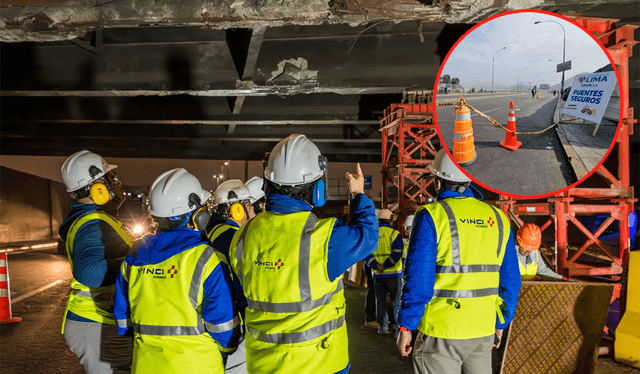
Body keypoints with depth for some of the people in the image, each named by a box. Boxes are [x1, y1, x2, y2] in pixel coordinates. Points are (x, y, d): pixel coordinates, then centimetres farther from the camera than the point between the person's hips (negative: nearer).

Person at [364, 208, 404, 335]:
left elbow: (366, 254, -2)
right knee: (395, 299, 11)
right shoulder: (394, 234, -7)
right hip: (393, 273, -3)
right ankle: (395, 324, 15)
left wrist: (376, 266, -11)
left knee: (380, 300, 10)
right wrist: (385, 265, -15)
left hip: (377, 274, 3)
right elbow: (397, 253, -17)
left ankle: (382, 326, 10)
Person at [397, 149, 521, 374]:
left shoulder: (431, 216, -12)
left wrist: (405, 326, -5)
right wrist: (501, 324, 20)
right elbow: (510, 281, 9)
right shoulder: (497, 218, 5)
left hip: (440, 332, -5)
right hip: (483, 331, 5)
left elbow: (418, 280, -15)